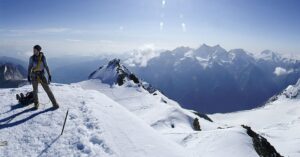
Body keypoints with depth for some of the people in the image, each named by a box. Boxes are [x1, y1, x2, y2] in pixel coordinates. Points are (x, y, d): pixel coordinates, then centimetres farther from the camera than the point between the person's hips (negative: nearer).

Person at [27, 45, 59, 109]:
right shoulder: (32, 58, -3)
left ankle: (55, 103, 4)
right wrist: (28, 76, 1)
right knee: (35, 90, 10)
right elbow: (29, 67, 4)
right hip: (34, 76, 1)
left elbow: (46, 66, 0)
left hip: (41, 75, -1)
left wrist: (49, 75, -3)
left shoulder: (43, 57, -5)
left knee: (47, 89, -3)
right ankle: (36, 104, 30)